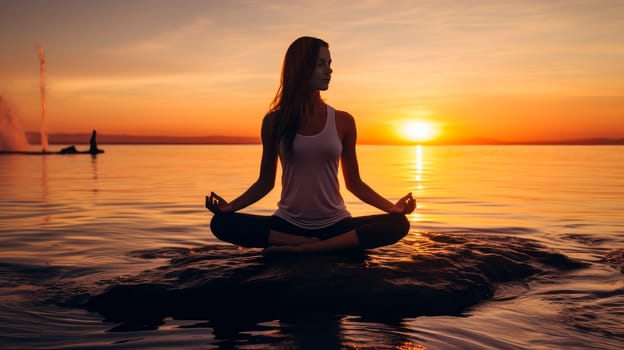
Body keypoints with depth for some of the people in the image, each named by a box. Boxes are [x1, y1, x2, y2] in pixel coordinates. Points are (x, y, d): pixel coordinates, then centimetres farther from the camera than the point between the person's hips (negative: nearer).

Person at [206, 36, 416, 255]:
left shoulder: (343, 121, 2)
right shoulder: (274, 121, 1)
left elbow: (354, 183, 8)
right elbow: (265, 182, 8)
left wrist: (392, 207, -8)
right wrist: (231, 206, -9)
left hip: (335, 225, 1)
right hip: (288, 225, 0)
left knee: (399, 224, -27)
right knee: (220, 223, -24)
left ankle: (302, 249, -26)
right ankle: (311, 244, -21)